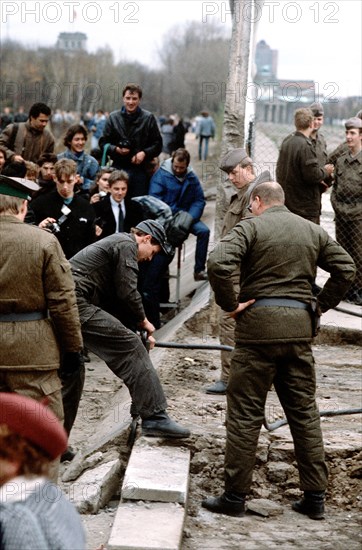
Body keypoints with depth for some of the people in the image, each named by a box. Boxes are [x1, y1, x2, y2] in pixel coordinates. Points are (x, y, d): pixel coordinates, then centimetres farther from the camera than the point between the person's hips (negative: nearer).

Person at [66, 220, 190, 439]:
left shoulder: (113, 243, 30)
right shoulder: (127, 245, 0)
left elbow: (113, 299, 32)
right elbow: (127, 292, -8)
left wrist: (133, 326, 31)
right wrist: (143, 321, 8)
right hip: (78, 304, -10)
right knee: (130, 348, -8)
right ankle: (154, 417, -10)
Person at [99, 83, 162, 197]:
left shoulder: (148, 118, 3)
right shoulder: (113, 117, 7)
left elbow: (157, 144, 5)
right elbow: (103, 142, 9)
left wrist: (144, 153, -12)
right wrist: (116, 149, -10)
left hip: (139, 170, -1)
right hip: (118, 169, 1)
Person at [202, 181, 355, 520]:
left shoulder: (251, 226, -3)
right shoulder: (313, 231, 13)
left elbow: (218, 265, -18)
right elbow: (346, 269, 10)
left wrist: (230, 304, -8)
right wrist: (321, 305, 13)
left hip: (258, 325, -4)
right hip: (300, 326, 4)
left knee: (245, 412, 2)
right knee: (305, 411, 11)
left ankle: (235, 497, 6)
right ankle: (314, 498, 15)